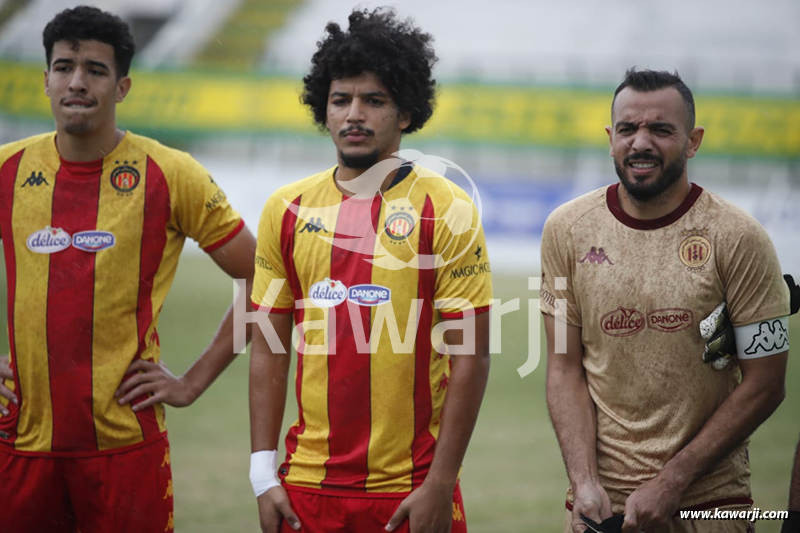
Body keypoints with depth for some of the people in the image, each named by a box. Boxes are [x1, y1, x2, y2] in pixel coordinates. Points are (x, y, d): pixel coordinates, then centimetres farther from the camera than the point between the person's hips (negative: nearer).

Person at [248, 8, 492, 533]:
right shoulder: (288, 210, 6)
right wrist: (264, 475, 2)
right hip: (309, 485, 3)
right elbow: (269, 351, 8)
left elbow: (470, 358, -6)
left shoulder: (446, 210, -4)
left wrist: (440, 486, -11)